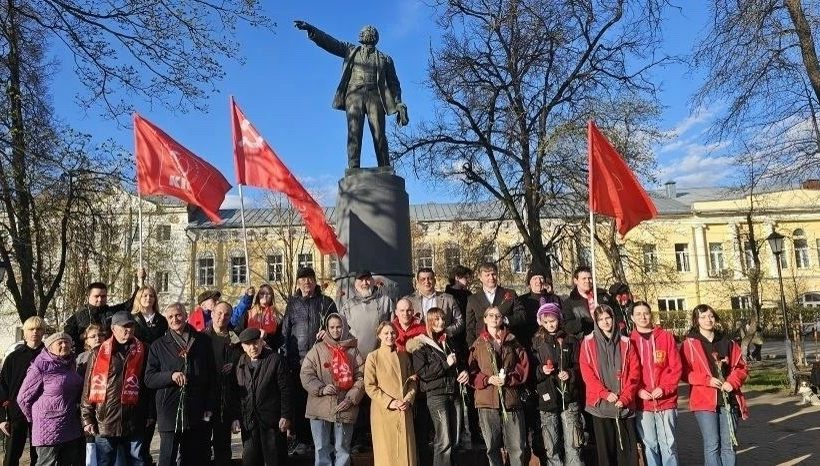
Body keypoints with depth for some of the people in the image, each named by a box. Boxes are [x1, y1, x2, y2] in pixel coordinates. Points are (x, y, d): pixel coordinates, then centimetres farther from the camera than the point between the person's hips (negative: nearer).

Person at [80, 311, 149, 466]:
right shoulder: (99, 353, 3)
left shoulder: (142, 351, 4)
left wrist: (150, 414, 3)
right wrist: (87, 419, 0)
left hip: (134, 422, 1)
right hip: (105, 422, 0)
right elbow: (89, 388, 4)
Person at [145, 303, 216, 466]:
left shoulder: (203, 341, 8)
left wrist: (209, 407, 4)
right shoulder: (158, 346, 6)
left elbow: (212, 376, 10)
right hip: (169, 411, -1)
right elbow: (149, 379, 2)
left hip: (196, 411, 1)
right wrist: (171, 376, -17)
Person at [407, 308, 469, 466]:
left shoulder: (449, 341, 15)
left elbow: (462, 363, 26)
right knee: (443, 441, -8)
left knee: (453, 439, 8)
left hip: (454, 393, 6)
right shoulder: (421, 345, -2)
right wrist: (445, 363, -16)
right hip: (436, 394, -6)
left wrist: (464, 371, 4)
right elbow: (422, 372, -12)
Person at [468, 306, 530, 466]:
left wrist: (509, 378, -11)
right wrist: (488, 380, -14)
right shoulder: (478, 344, 6)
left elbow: (524, 366, 4)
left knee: (517, 446, 3)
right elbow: (471, 372, 2)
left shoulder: (512, 342, 9)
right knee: (492, 447, 9)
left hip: (511, 400, 0)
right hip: (487, 401, 0)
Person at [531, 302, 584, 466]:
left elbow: (578, 366, 7)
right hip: (546, 397, 1)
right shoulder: (536, 342, 8)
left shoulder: (570, 340, 7)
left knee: (572, 445, -1)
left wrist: (570, 374, -11)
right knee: (551, 448, 5)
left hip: (568, 397, -1)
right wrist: (541, 370, -10)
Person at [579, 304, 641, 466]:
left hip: (624, 405, 1)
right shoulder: (588, 342, 2)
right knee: (605, 448, 6)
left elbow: (634, 372, 2)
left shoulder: (625, 343, 7)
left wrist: (625, 397, -9)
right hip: (600, 404, -1)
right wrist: (605, 393, -13)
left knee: (628, 449, 4)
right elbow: (587, 372, -3)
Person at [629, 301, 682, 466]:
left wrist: (664, 388, -10)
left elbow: (676, 367, 0)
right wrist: (638, 390, -12)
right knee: (650, 444, 8)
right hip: (642, 403, 0)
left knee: (668, 443, 6)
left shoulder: (666, 337, 3)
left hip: (666, 400, 0)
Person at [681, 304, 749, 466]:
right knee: (712, 445, -4)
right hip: (705, 401, -4)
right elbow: (685, 372, -4)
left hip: (728, 400, 4)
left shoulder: (727, 342, 12)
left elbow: (741, 367, 12)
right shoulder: (689, 344, -1)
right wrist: (707, 380, -17)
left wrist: (732, 382, -6)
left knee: (728, 444, 8)